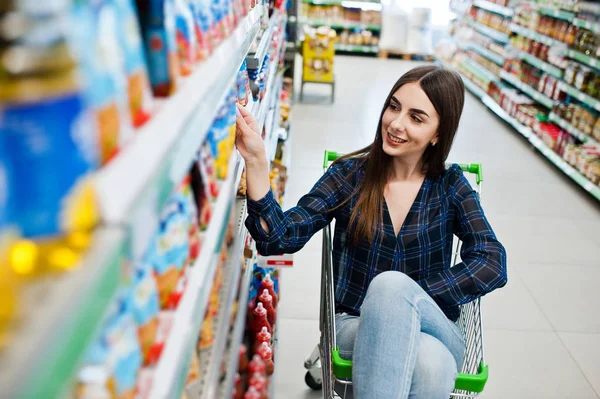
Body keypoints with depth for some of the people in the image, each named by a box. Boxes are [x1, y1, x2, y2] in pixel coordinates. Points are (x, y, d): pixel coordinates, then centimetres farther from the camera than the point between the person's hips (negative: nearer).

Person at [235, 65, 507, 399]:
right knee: (431, 362, -36)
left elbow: (492, 264, -10)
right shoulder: (350, 174, 0)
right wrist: (257, 160, -26)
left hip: (435, 329, 1)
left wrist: (408, 299, -18)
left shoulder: (450, 185, 2)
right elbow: (281, 237, -12)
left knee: (391, 284, -34)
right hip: (356, 325, -1)